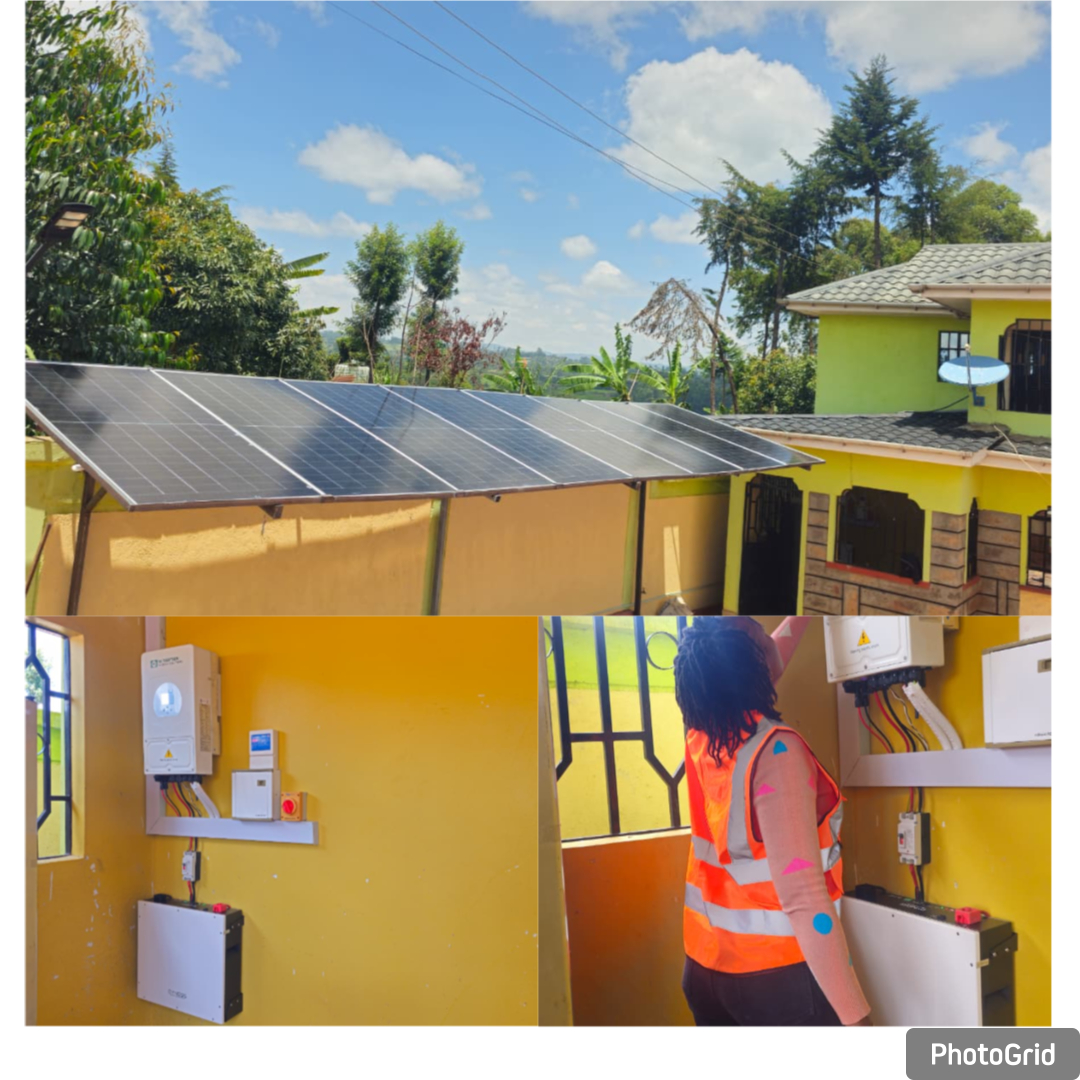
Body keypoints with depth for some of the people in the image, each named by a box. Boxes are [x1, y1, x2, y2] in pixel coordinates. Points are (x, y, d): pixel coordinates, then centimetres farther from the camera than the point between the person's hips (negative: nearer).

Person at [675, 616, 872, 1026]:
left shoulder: (701, 734, -1)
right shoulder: (775, 751, -22)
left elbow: (761, 666, 21)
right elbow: (803, 898, -28)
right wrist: (857, 1020, -28)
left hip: (704, 967, 6)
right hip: (776, 975, -6)